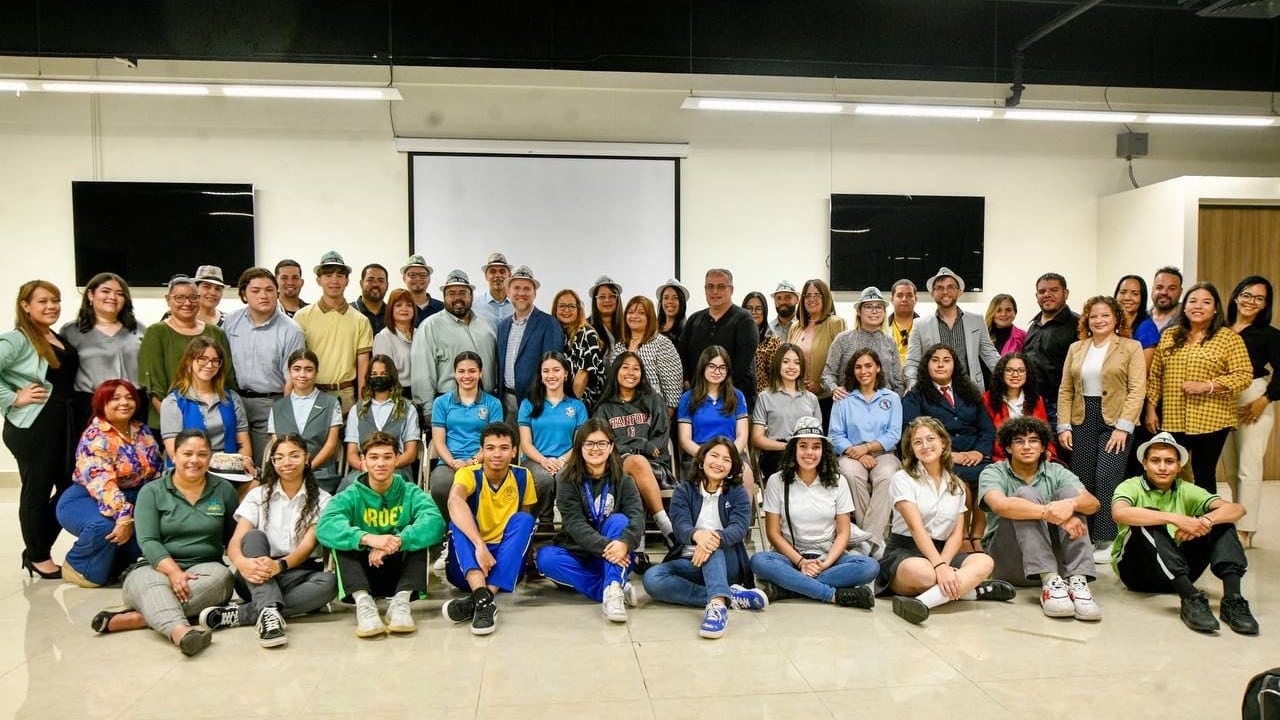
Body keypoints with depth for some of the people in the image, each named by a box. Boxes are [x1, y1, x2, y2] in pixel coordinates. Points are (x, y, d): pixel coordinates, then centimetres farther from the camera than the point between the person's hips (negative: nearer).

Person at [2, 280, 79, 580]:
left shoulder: (62, 339, 14)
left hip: (66, 422, 8)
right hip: (32, 426, -8)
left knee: (70, 487, 11)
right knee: (37, 490, 4)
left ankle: (37, 549, 27)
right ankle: (39, 558, 19)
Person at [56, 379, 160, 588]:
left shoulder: (143, 432, 5)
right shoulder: (94, 436, -16)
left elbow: (156, 473, 6)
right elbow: (102, 482, -29)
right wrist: (124, 517, -38)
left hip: (130, 501, 6)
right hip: (85, 499, -6)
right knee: (104, 526, -37)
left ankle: (112, 566, 10)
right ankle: (77, 566, -3)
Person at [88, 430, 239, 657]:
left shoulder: (224, 490, 11)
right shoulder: (152, 492, 6)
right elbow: (148, 541, -5)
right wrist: (174, 572, -22)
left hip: (205, 567, 1)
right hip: (158, 568, -1)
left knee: (221, 575, -34)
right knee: (150, 583, -36)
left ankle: (135, 617, -40)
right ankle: (179, 631, -68)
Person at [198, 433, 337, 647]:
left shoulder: (321, 500, 5)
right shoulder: (258, 495, 7)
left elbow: (307, 545, -8)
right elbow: (235, 543, -7)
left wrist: (280, 565, -31)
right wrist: (242, 562, -32)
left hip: (296, 576, 0)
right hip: (257, 578, 0)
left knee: (329, 582, -32)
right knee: (254, 536, -28)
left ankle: (238, 614, -34)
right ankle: (270, 612, -49)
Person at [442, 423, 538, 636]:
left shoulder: (522, 477, -1)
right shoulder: (468, 474, -12)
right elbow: (454, 501, -36)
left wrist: (523, 548, -12)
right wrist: (480, 546, -49)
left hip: (507, 567, 2)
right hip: (468, 564, -2)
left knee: (523, 520, -23)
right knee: (460, 521, -27)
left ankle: (477, 600, -36)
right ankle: (482, 597, -50)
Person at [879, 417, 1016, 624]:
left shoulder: (957, 485, 13)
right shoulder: (903, 479, -2)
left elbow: (957, 533, 4)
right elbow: (916, 528, -15)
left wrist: (943, 563, -18)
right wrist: (939, 566, -29)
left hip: (942, 551, 5)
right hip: (904, 551, -5)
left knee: (984, 561, -27)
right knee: (922, 572, -41)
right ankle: (967, 588, -19)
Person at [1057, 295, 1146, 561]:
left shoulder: (1131, 348, 2)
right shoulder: (1076, 348, 13)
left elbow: (1137, 390, -6)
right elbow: (1065, 390, 9)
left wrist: (1123, 427, -14)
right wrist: (1063, 426, 0)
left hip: (1115, 421, -4)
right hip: (1082, 421, 4)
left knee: (1106, 478, -13)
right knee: (1082, 480, 2)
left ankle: (1106, 541, -4)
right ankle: (1083, 538, 11)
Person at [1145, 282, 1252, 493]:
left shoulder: (1228, 337, -2)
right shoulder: (1169, 336, 9)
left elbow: (1244, 375, -7)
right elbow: (1154, 375, 11)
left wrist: (1207, 386, -18)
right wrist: (1151, 409, 6)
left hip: (1210, 421, -3)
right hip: (1172, 421, 3)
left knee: (1204, 475, 8)